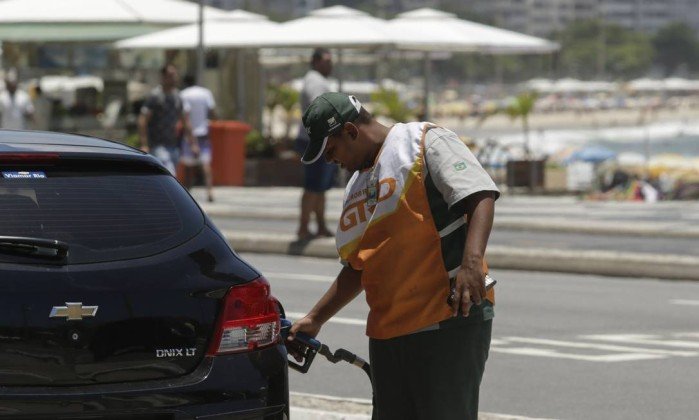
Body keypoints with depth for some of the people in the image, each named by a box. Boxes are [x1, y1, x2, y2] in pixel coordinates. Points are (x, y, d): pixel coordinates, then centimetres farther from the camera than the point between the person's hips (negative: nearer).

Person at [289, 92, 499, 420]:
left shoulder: (425, 142, -3)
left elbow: (480, 197, -15)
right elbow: (357, 268, 27)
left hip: (450, 321, -8)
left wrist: (472, 261, -29)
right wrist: (315, 319, 23)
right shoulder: (357, 186, 22)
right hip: (387, 330, 8)